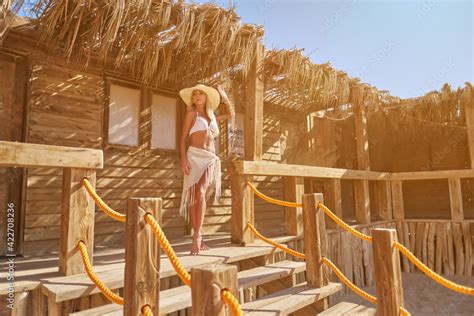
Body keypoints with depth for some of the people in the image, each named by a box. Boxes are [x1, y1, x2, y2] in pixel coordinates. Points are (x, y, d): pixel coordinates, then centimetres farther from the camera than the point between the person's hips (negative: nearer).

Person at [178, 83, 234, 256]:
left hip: (210, 159, 3)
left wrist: (224, 96, 30)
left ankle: (196, 237, -17)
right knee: (193, 196, -3)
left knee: (201, 194, -16)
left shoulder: (212, 116, 19)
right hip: (195, 156, -3)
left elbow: (230, 114, 35)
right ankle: (198, 236, 6)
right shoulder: (192, 113, 6)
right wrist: (183, 159, -13)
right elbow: (182, 138, 0)